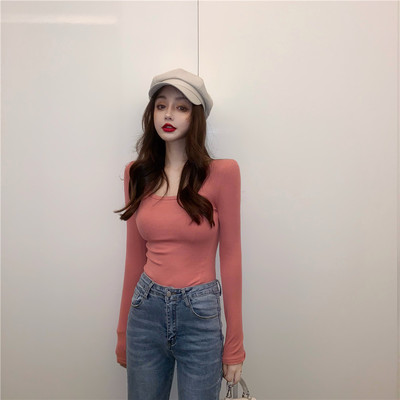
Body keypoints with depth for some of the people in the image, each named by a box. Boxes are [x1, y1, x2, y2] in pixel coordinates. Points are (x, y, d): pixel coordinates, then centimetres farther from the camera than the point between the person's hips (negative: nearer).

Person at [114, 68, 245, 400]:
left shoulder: (222, 172, -9)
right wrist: (123, 333, 12)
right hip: (146, 309, 3)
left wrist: (235, 344, -3)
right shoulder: (138, 173, 1)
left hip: (200, 313, -3)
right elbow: (135, 257, 6)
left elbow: (230, 258, -6)